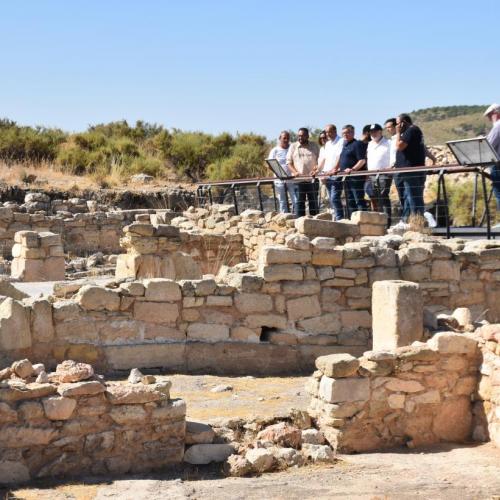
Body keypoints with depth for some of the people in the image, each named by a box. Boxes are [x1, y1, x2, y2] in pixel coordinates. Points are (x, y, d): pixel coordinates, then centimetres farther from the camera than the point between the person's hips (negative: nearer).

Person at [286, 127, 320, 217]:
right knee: (299, 203, -1)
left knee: (313, 202, 4)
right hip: (298, 179, 0)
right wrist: (295, 172, -12)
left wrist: (316, 169, -14)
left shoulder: (314, 146, 9)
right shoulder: (293, 147, 9)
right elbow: (289, 162, 5)